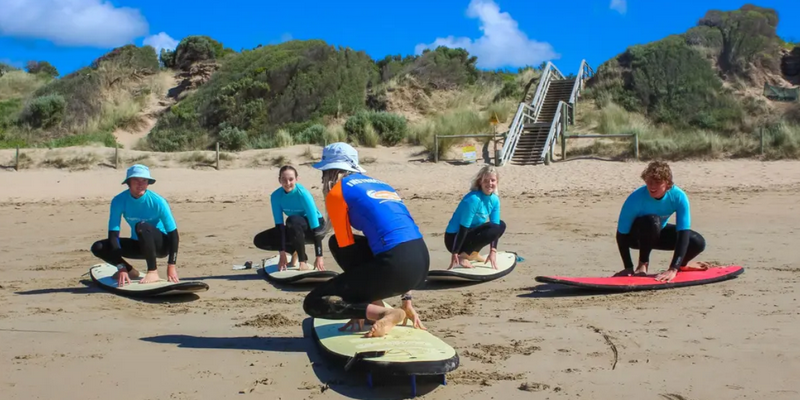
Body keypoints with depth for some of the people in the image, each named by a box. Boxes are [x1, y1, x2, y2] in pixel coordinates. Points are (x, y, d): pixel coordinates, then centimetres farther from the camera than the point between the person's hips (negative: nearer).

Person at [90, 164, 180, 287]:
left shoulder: (157, 201, -23)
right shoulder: (119, 201, -15)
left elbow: (173, 233, -19)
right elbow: (113, 234, -18)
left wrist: (171, 265, -26)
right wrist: (121, 267, -28)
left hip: (161, 244, -4)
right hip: (139, 245, 4)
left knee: (141, 226, -35)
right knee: (98, 247, -12)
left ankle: (153, 272, -25)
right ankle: (131, 271, 4)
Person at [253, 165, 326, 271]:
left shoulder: (303, 194, -30)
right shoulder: (276, 196, -17)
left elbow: (315, 226, -30)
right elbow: (279, 225, -15)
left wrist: (319, 257, -32)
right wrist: (282, 253, -21)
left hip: (314, 227, -5)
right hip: (296, 230, 5)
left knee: (293, 220, -38)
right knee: (259, 241, -9)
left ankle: (303, 262, -25)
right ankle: (295, 251, 7)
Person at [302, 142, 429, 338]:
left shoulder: (338, 191, 5)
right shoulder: (380, 184, 26)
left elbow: (347, 248, 6)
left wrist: (361, 306, 16)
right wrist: (406, 300, 30)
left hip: (395, 266, -8)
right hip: (421, 262, 8)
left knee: (314, 303, 4)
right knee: (337, 242, 26)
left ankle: (385, 314, -11)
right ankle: (375, 308, 15)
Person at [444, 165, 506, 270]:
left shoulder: (494, 200, -1)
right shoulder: (473, 199, -26)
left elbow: (495, 225, 0)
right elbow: (463, 228, -26)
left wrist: (493, 251, -9)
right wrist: (455, 254, -25)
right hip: (454, 238, -9)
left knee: (501, 225, 10)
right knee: (494, 229, -22)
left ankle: (473, 253, 9)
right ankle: (463, 256, -14)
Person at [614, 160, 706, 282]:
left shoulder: (679, 196, -26)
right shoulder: (636, 198, -33)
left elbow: (683, 233, -30)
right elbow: (621, 234, -26)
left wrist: (673, 270, -39)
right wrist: (629, 268, -30)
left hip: (658, 233, 3)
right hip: (635, 236, -3)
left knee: (698, 243, -20)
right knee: (651, 221, -38)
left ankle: (681, 265, 11)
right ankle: (642, 265, -17)